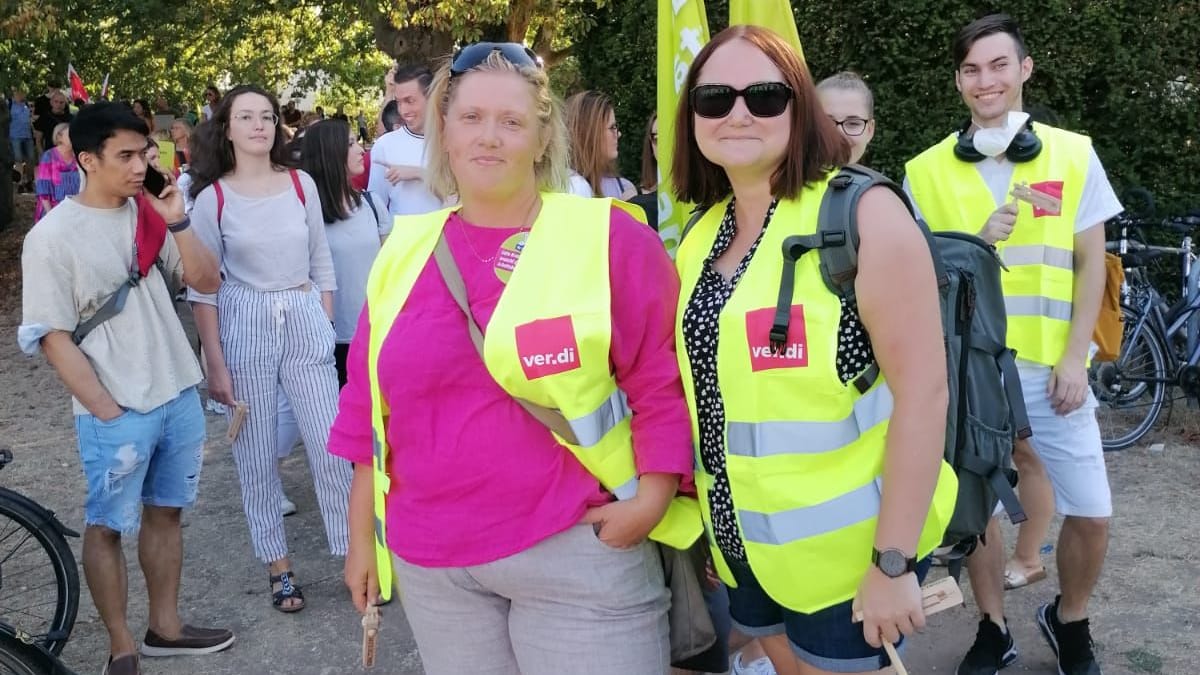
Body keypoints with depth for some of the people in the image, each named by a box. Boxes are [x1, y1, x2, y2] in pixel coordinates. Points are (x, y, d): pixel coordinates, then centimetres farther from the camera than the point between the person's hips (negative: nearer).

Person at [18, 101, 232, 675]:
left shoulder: (149, 214, 3)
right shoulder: (53, 236, -11)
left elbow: (208, 281, 3)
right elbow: (52, 337, -11)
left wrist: (177, 223, -12)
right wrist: (108, 412, -13)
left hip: (179, 396, 5)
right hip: (116, 413, -5)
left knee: (165, 512, 17)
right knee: (108, 526, 8)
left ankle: (165, 627, 33)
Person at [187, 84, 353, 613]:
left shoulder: (302, 185, 3)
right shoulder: (212, 199, -4)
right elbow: (202, 289, -2)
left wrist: (326, 330, 6)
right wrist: (216, 364, -6)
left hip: (306, 324, 1)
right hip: (244, 329, -1)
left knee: (332, 447, 0)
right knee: (257, 456, 7)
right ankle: (278, 565, 22)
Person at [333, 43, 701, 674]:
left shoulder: (610, 238, -5)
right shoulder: (404, 252, 6)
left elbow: (662, 383, -5)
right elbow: (372, 408, 11)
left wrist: (652, 498, -15)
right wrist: (362, 534, 13)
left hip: (578, 548, -3)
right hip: (431, 560, 4)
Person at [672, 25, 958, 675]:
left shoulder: (862, 213, -15)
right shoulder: (699, 239, 4)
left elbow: (923, 393, -19)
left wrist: (893, 561, -21)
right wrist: (716, 518, 11)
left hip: (849, 544, -6)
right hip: (746, 543, 6)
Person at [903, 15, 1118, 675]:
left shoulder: (1073, 154, 1)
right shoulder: (927, 170, -1)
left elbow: (1090, 263, 2)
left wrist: (1075, 358, -6)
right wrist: (974, 245, -17)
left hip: (1051, 368, 0)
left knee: (1090, 512, 4)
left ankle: (1068, 622, 31)